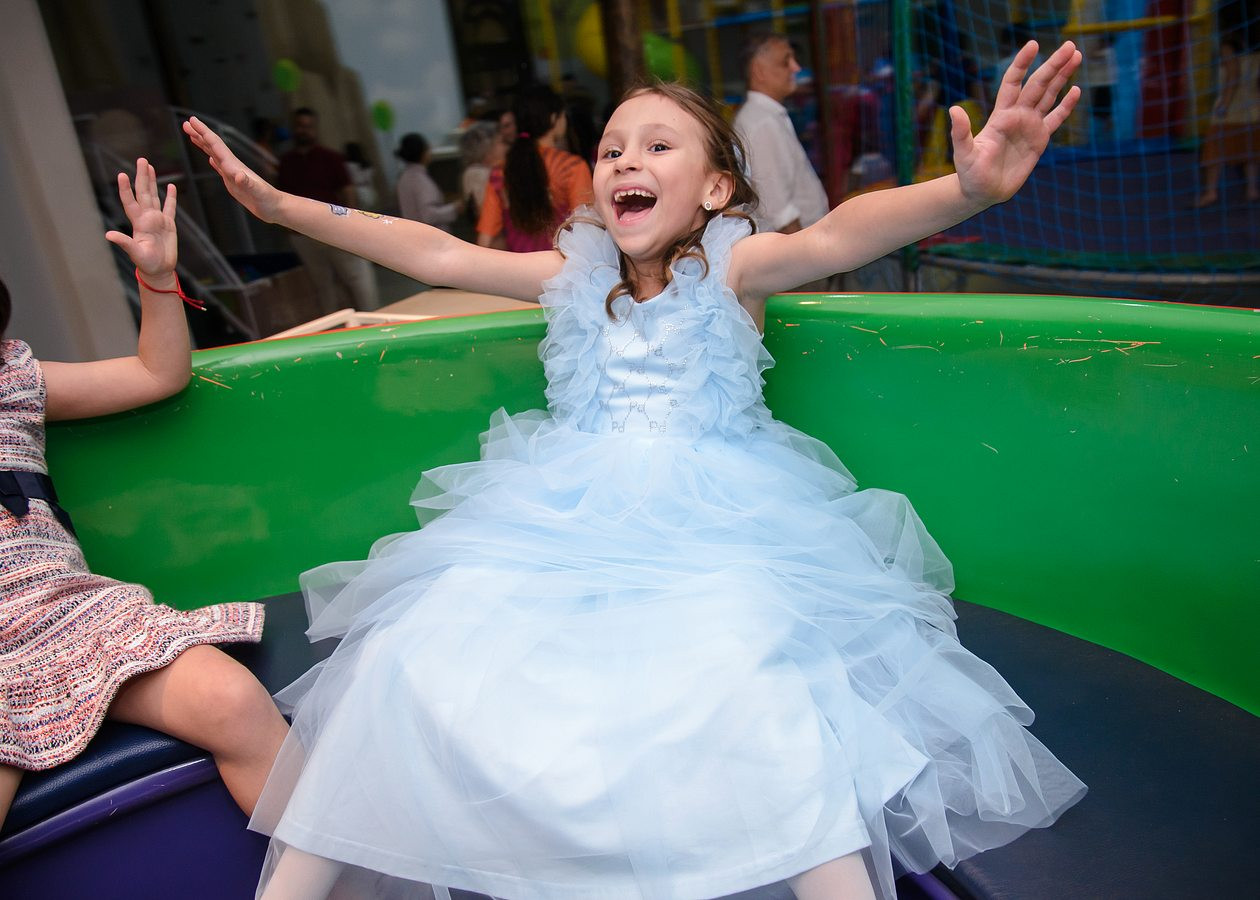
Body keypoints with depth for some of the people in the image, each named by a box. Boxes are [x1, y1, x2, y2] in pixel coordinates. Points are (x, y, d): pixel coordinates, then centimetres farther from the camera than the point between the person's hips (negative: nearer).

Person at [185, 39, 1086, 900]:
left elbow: (834, 237, -18)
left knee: (747, 668, -34)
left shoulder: (733, 269, 2)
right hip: (565, 515, 4)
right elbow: (437, 255, 13)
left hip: (712, 522, -3)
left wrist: (967, 190, -38)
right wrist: (281, 204, 10)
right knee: (415, 643, -15)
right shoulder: (578, 277, 14)